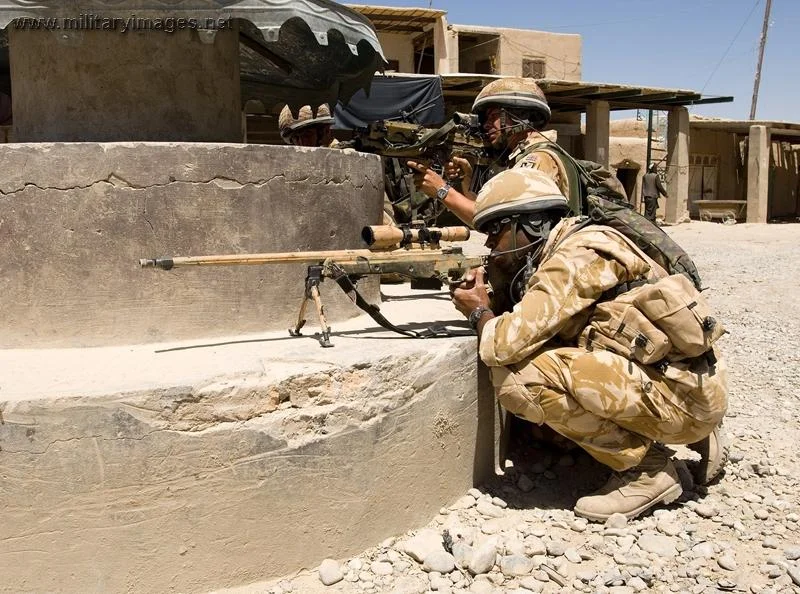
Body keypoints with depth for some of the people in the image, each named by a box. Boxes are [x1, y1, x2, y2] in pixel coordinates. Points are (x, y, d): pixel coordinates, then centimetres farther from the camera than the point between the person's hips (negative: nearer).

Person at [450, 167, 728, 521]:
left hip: (683, 395, -10)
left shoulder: (577, 255, -14)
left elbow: (506, 344, -21)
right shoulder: (554, 255, 14)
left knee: (518, 374, -20)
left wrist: (479, 312, 0)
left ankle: (644, 469, -4)